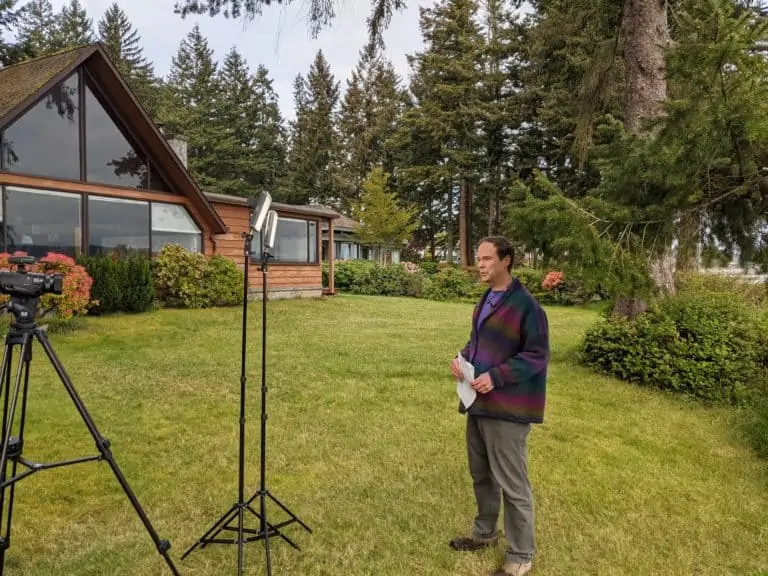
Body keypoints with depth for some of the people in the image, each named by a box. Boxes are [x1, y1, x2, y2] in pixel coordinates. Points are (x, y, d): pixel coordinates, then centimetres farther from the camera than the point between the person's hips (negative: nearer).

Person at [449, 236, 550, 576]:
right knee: (481, 475, 21)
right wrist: (462, 358, 1)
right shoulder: (486, 300, 11)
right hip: (478, 403, 8)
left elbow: (537, 355, -16)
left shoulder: (525, 304, -16)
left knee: (512, 484, 4)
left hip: (506, 408, -8)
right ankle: (485, 532, 42)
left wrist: (496, 377, -23)